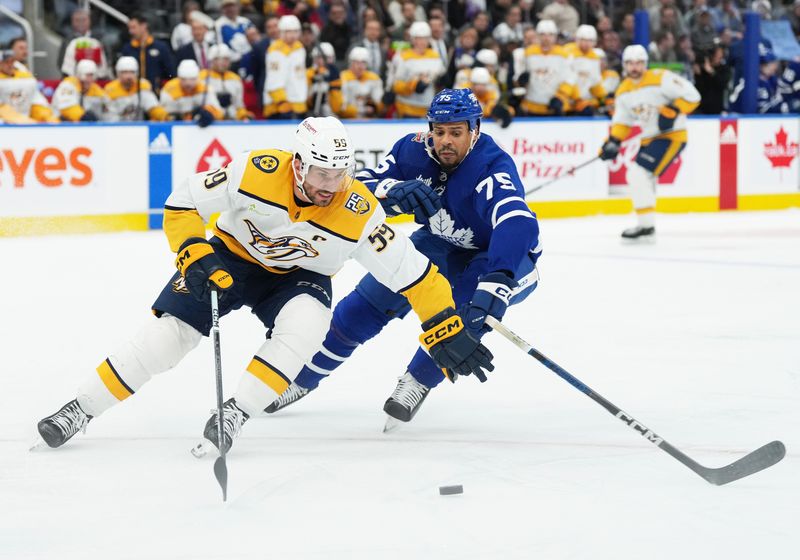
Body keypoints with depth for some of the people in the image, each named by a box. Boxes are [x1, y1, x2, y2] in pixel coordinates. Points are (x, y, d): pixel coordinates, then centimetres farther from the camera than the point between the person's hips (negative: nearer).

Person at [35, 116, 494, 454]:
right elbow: (184, 203, -17)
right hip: (233, 257, 0)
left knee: (304, 323, -33)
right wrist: (194, 255, -29)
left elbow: (410, 271, -24)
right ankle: (78, 412, -1)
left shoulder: (359, 212, -28)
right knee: (168, 334, -13)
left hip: (300, 276, 1)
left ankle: (235, 414, -26)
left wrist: (448, 330, -26)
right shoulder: (257, 171, -29)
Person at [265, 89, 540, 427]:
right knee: (371, 299, -3)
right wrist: (394, 190, -40)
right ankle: (301, 378, 12)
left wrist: (495, 284, -69)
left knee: (470, 307, -34)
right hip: (442, 244, 5)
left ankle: (417, 381, -14)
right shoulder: (415, 149, -18)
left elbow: (517, 224, -54)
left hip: (509, 257, -5)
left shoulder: (493, 168, -37)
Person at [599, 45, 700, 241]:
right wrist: (613, 142, 0)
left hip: (671, 136, -9)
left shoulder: (660, 79, -16)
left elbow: (691, 95, -17)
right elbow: (622, 120, 14)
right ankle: (646, 225, 32)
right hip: (648, 140, 9)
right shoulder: (623, 91, 7)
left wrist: (672, 112, -27)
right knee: (641, 178, 17)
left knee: (639, 173, -20)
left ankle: (646, 226, -19)